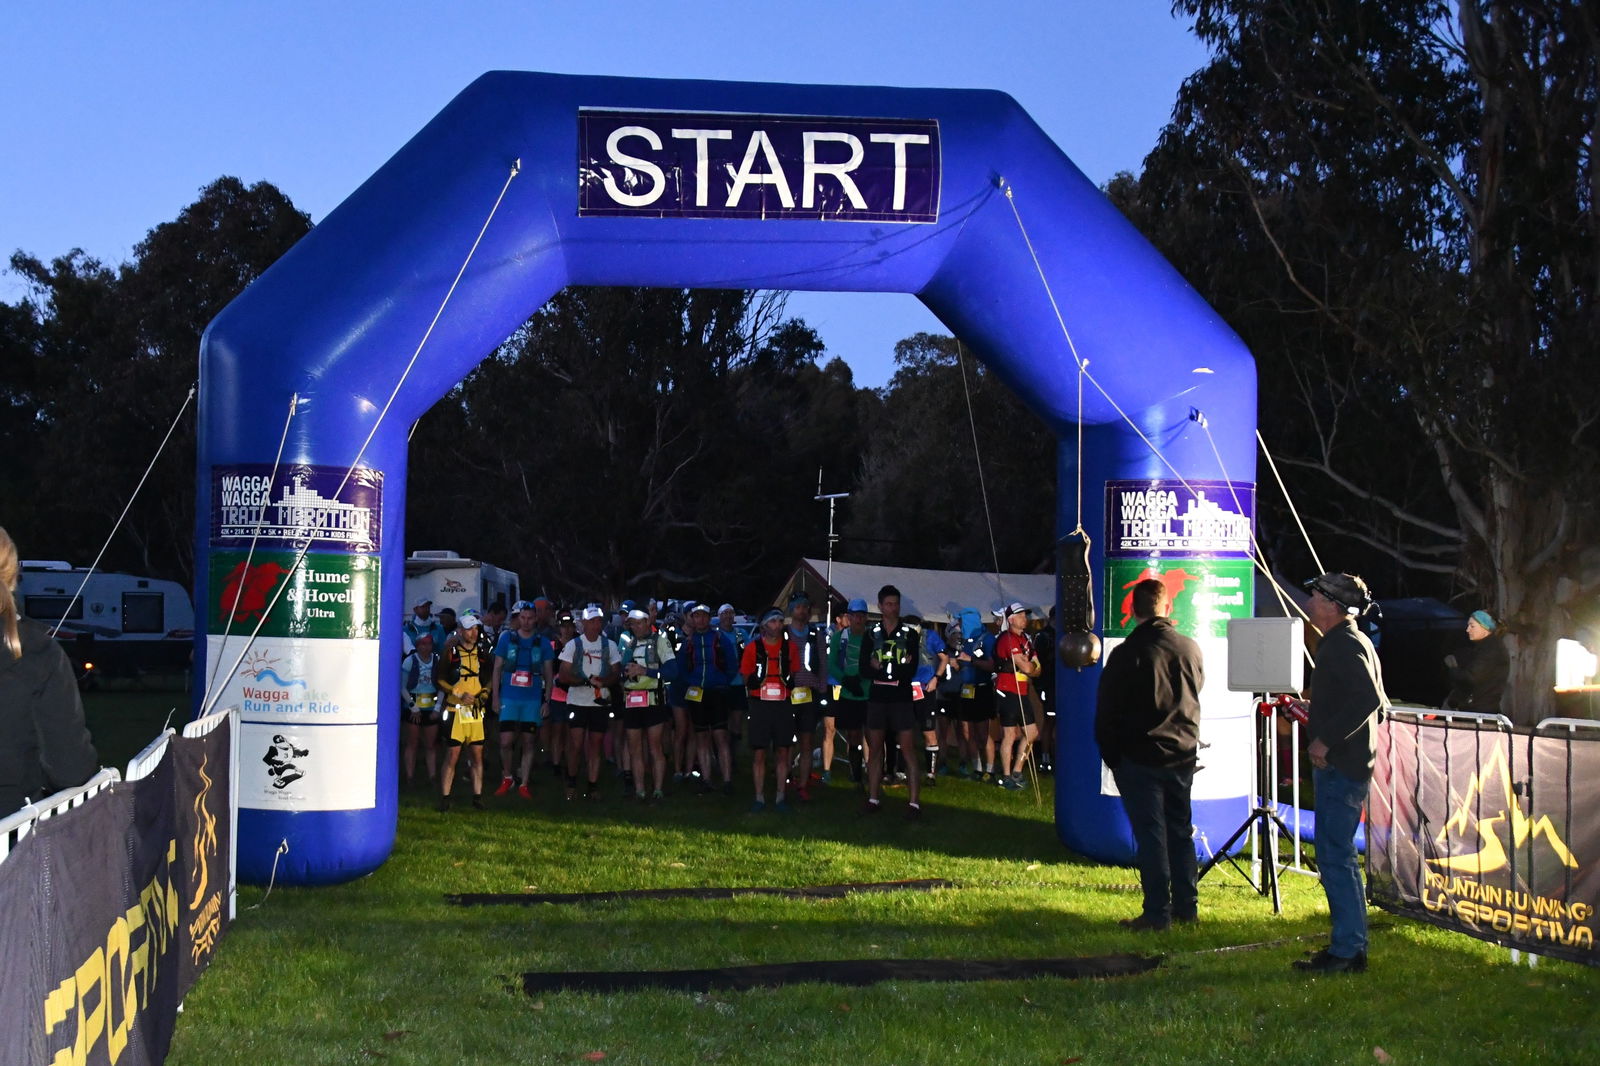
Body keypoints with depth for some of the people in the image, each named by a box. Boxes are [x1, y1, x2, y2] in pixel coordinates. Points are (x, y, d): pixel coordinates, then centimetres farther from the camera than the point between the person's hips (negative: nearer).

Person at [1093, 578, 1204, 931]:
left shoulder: (1126, 654, -12)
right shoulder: (1190, 648, 0)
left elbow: (1106, 713, -7)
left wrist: (1110, 756, 4)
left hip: (1139, 757, -4)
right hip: (1182, 754, 4)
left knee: (1150, 834, -1)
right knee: (1180, 830, 14)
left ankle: (1157, 913, 0)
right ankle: (1186, 906, 19)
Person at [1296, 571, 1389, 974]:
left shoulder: (1344, 645, -14)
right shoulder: (1356, 642, 18)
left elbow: (1368, 698, -27)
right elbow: (1380, 704, 24)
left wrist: (1326, 740, -24)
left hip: (1339, 767, -11)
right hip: (1350, 763, 11)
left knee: (1334, 857, -8)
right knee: (1339, 857, 15)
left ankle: (1347, 952, -6)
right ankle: (1350, 945, 20)